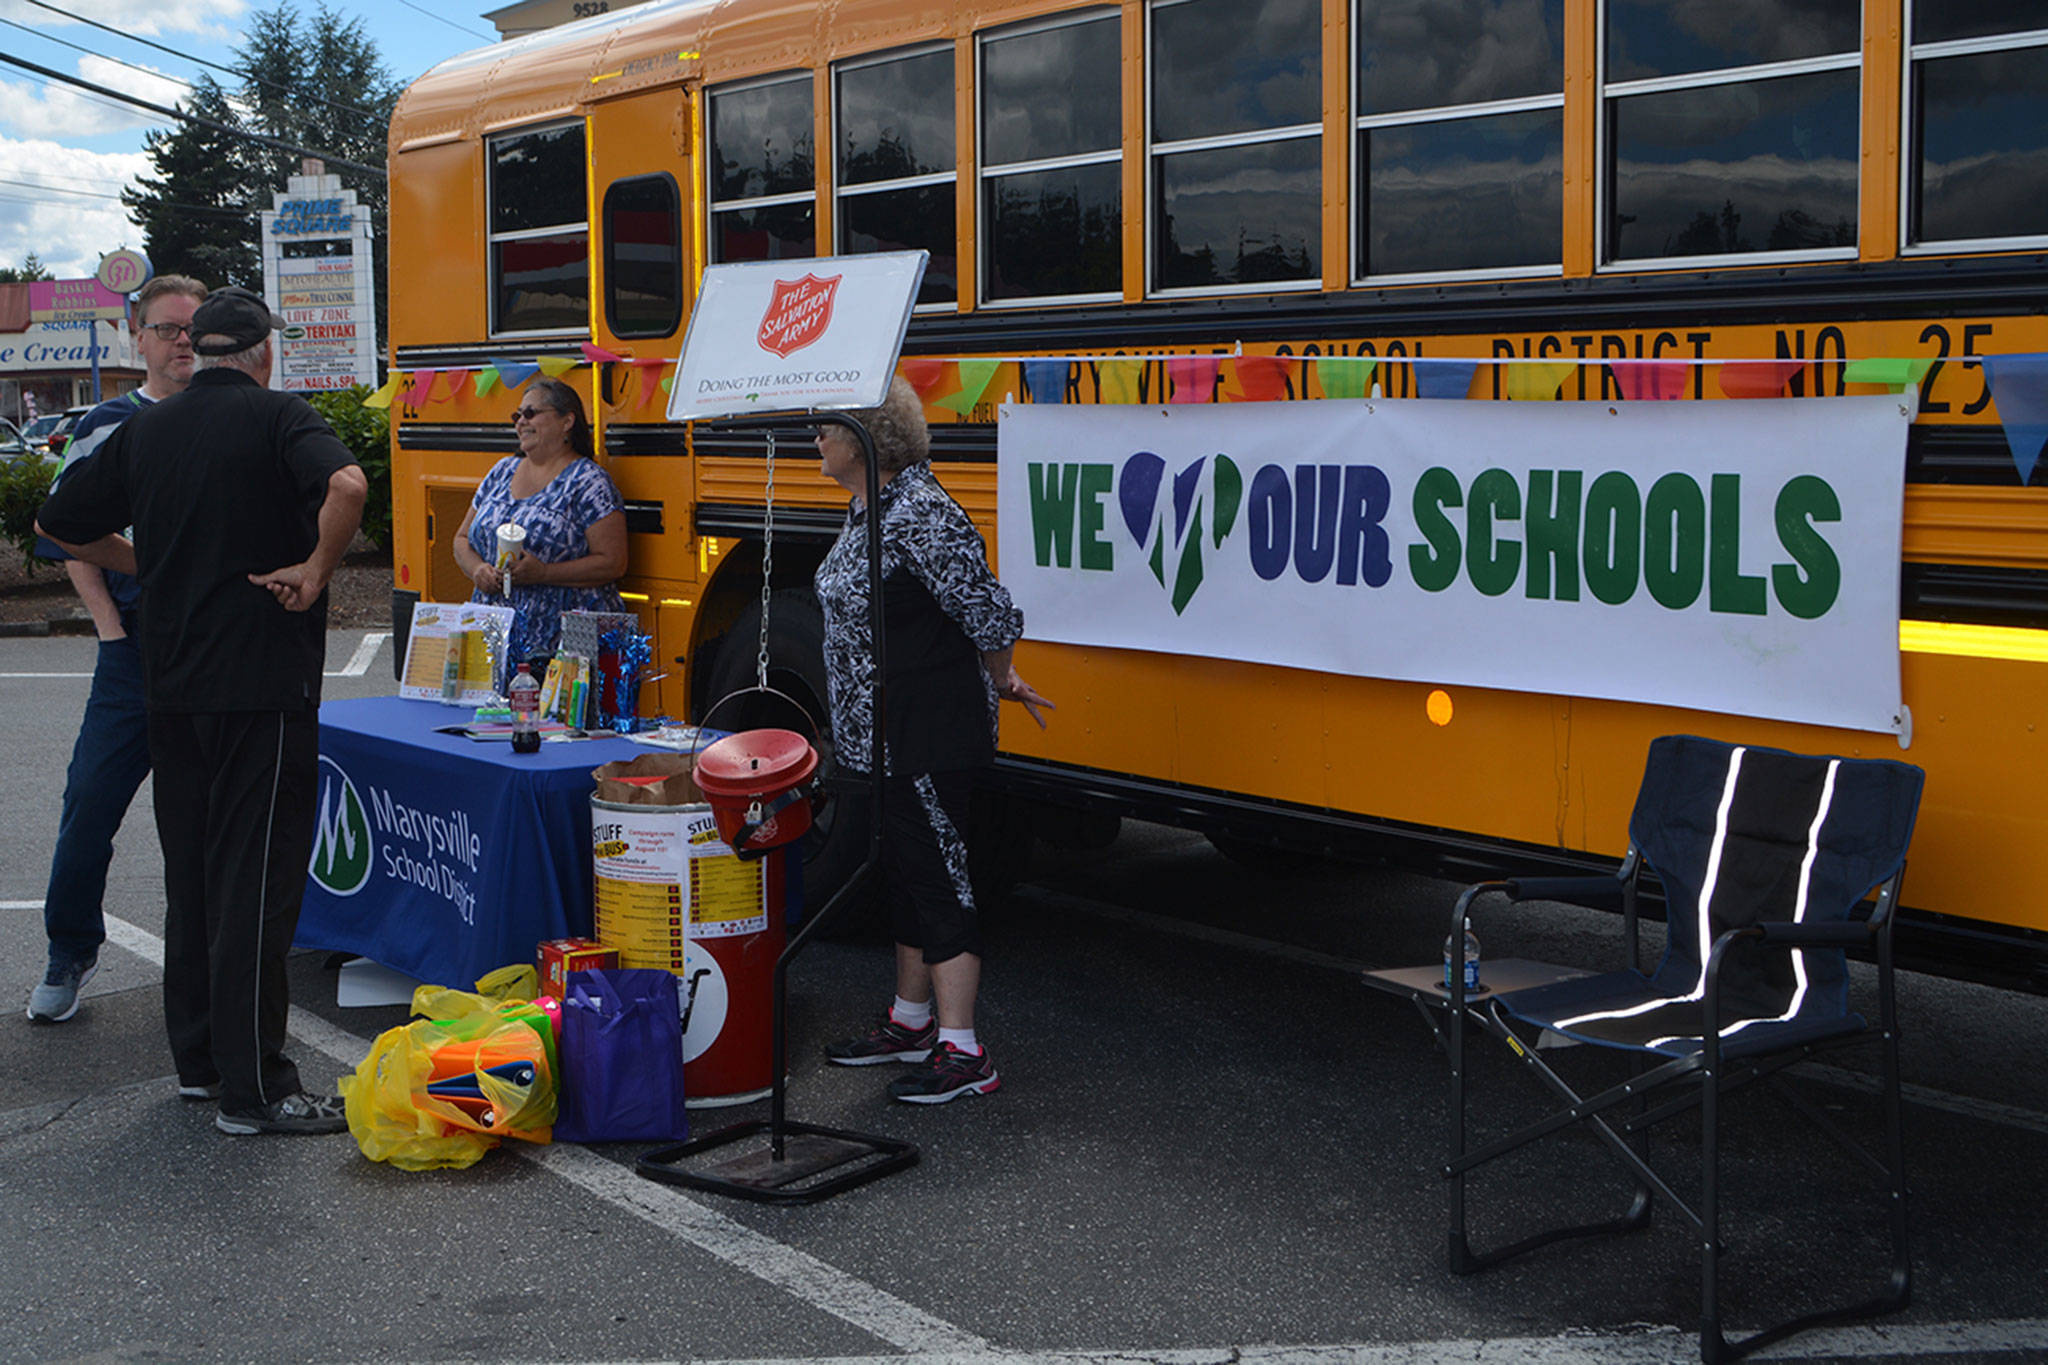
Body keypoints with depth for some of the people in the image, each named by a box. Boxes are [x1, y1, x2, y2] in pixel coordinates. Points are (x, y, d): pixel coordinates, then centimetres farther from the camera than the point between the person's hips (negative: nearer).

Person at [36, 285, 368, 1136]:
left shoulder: (145, 431, 9)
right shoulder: (273, 415, -8)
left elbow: (60, 524, 16)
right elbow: (346, 485, -28)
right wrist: (315, 571, -15)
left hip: (172, 683, 6)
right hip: (263, 682, -6)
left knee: (189, 868, 16)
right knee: (256, 876, -4)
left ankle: (196, 1056, 25)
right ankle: (253, 1089, -2)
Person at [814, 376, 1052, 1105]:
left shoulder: (921, 512, -21)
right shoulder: (866, 508, 10)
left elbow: (991, 614, -20)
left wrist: (997, 683, 0)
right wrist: (995, 681, 20)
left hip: (928, 735, -10)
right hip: (877, 734, 10)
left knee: (937, 876, -5)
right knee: (902, 872, 18)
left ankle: (963, 1053, 1)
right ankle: (911, 1022, 32)